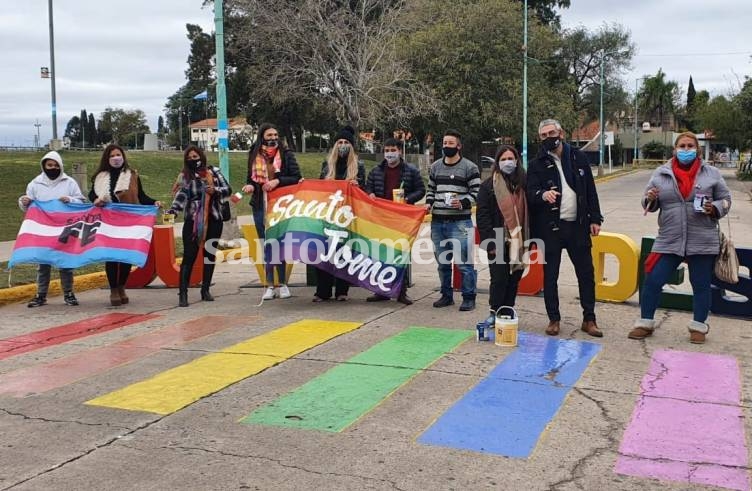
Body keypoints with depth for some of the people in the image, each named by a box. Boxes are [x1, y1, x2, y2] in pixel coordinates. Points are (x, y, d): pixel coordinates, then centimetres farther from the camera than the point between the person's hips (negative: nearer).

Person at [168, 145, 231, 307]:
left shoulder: (214, 171, 5)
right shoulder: (186, 176, -1)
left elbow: (228, 189, 2)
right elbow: (182, 195, -15)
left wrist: (215, 190, -19)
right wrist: (172, 210, -32)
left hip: (213, 220, 3)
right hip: (193, 221, -2)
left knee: (210, 255, 9)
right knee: (189, 256, -7)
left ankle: (205, 290, 21)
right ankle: (183, 293, -8)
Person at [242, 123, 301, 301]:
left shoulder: (286, 153, 0)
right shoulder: (255, 155, 7)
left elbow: (297, 177, -4)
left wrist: (277, 181, -16)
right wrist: (250, 185, -4)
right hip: (260, 206, 3)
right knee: (266, 245, 5)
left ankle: (282, 284, 7)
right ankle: (269, 285, 9)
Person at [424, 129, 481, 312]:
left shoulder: (470, 167, -2)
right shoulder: (435, 166, 14)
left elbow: (476, 192, -4)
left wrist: (462, 203, -20)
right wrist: (429, 203, 4)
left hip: (460, 222, -5)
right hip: (437, 221, 6)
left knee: (464, 262, -6)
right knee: (442, 262, 13)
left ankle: (469, 298, 4)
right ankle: (446, 295, 25)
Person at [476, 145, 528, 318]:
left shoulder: (523, 184, 10)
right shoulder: (488, 185, -1)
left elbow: (529, 212, 12)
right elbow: (482, 216, -6)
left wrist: (528, 239, 4)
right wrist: (489, 242, -13)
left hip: (518, 242, 4)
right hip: (498, 242, -4)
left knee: (514, 279, 9)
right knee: (499, 279, -4)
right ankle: (495, 314, 8)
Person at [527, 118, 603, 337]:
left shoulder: (578, 158, 8)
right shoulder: (537, 164, 1)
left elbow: (590, 190, 10)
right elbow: (531, 192, -11)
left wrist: (594, 219, 5)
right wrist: (543, 194, -34)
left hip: (578, 225, 2)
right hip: (549, 228, -2)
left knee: (586, 273, 5)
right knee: (550, 276, 5)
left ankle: (589, 319, 16)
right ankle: (553, 319, 17)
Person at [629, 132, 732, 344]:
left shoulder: (711, 173, 2)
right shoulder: (661, 173, 4)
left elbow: (725, 199, 9)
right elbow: (649, 205, 10)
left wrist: (715, 208, -12)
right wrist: (650, 199, -13)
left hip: (702, 242, 0)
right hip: (669, 241, 1)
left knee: (701, 285, 9)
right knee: (652, 281, 0)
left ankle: (699, 327, 25)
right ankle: (645, 323, 15)